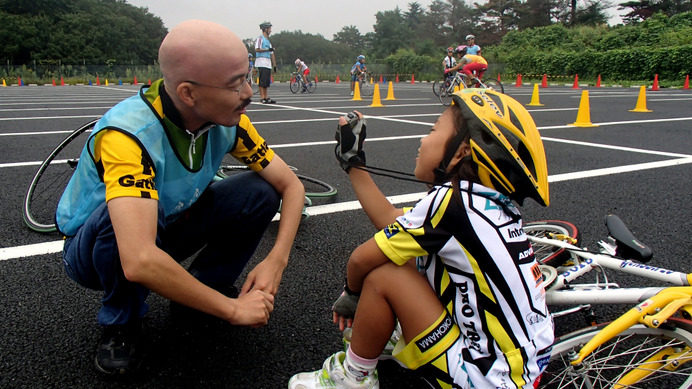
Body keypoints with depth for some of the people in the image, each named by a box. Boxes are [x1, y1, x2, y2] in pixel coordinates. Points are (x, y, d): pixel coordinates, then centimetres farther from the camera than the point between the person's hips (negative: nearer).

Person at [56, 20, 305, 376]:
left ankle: (202, 289, 5)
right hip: (94, 247, -4)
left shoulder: (228, 121, -17)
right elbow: (140, 262, -47)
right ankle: (119, 324, -9)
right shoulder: (127, 134, -37)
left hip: (167, 229, 5)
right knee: (137, 214, -39)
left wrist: (276, 260, -25)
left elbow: (291, 185, -9)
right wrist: (232, 309, -35)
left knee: (259, 192, -16)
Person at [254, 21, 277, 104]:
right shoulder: (260, 38, -1)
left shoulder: (268, 40, 23)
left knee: (267, 81, 6)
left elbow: (271, 54, 23)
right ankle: (262, 98, -12)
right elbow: (257, 49, -15)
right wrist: (268, 49, -11)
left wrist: (274, 65, 19)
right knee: (262, 81, -11)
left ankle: (266, 97, 7)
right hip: (262, 63, -8)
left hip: (268, 64, 8)